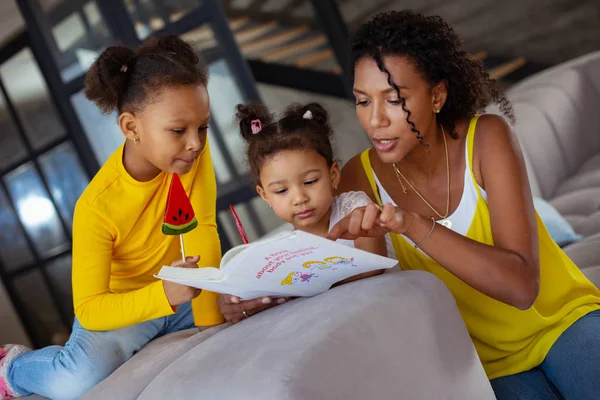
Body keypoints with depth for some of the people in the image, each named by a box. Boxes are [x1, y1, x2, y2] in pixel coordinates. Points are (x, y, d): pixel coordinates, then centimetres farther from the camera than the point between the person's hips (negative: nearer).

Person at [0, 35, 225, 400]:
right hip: (120, 306, -6)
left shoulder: (194, 150, -17)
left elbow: (202, 232, -20)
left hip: (180, 294, 6)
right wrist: (163, 295, -45)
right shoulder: (97, 207, -29)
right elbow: (88, 310, -28)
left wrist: (210, 321, -25)